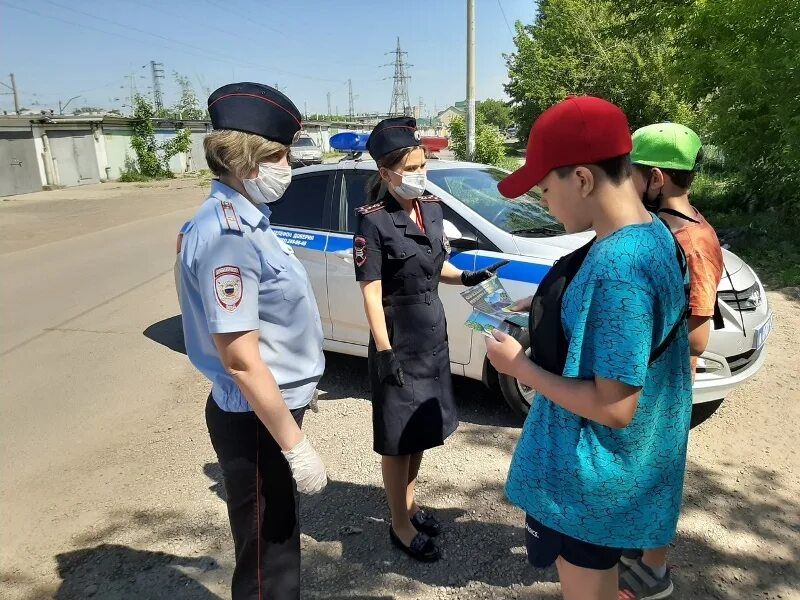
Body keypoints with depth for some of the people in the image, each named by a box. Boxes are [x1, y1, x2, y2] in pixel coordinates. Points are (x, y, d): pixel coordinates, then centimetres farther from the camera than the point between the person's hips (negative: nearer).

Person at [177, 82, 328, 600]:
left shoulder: (245, 219, 6)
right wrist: (295, 445, -21)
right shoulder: (225, 233, -24)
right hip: (255, 422, -9)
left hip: (271, 407, 9)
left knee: (279, 539, 27)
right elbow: (239, 357, -26)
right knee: (267, 555, 11)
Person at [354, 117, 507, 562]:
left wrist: (467, 278, -5)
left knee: (421, 430, 19)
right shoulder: (375, 222, -16)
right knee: (398, 438, 7)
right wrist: (384, 351, -20)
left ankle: (409, 503, 40)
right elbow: (371, 292, -17)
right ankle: (401, 525, 25)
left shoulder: (432, 209, 4)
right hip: (399, 340, -7)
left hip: (433, 334, 7)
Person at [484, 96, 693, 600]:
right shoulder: (654, 234, -1)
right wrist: (548, 309, 4)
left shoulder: (617, 267, -32)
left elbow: (615, 407, -29)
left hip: (590, 475, -9)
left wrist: (519, 365, -18)